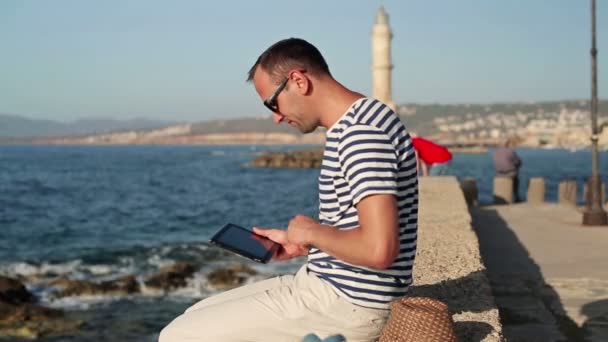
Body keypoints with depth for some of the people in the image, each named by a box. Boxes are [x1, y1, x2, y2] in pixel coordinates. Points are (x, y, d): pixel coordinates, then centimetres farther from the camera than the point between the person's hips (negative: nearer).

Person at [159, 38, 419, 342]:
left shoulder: (361, 130, -20)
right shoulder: (351, 126, 14)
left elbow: (378, 249, -29)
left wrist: (311, 231, -13)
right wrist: (300, 243, 10)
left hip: (344, 304, -11)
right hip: (332, 288, 11)